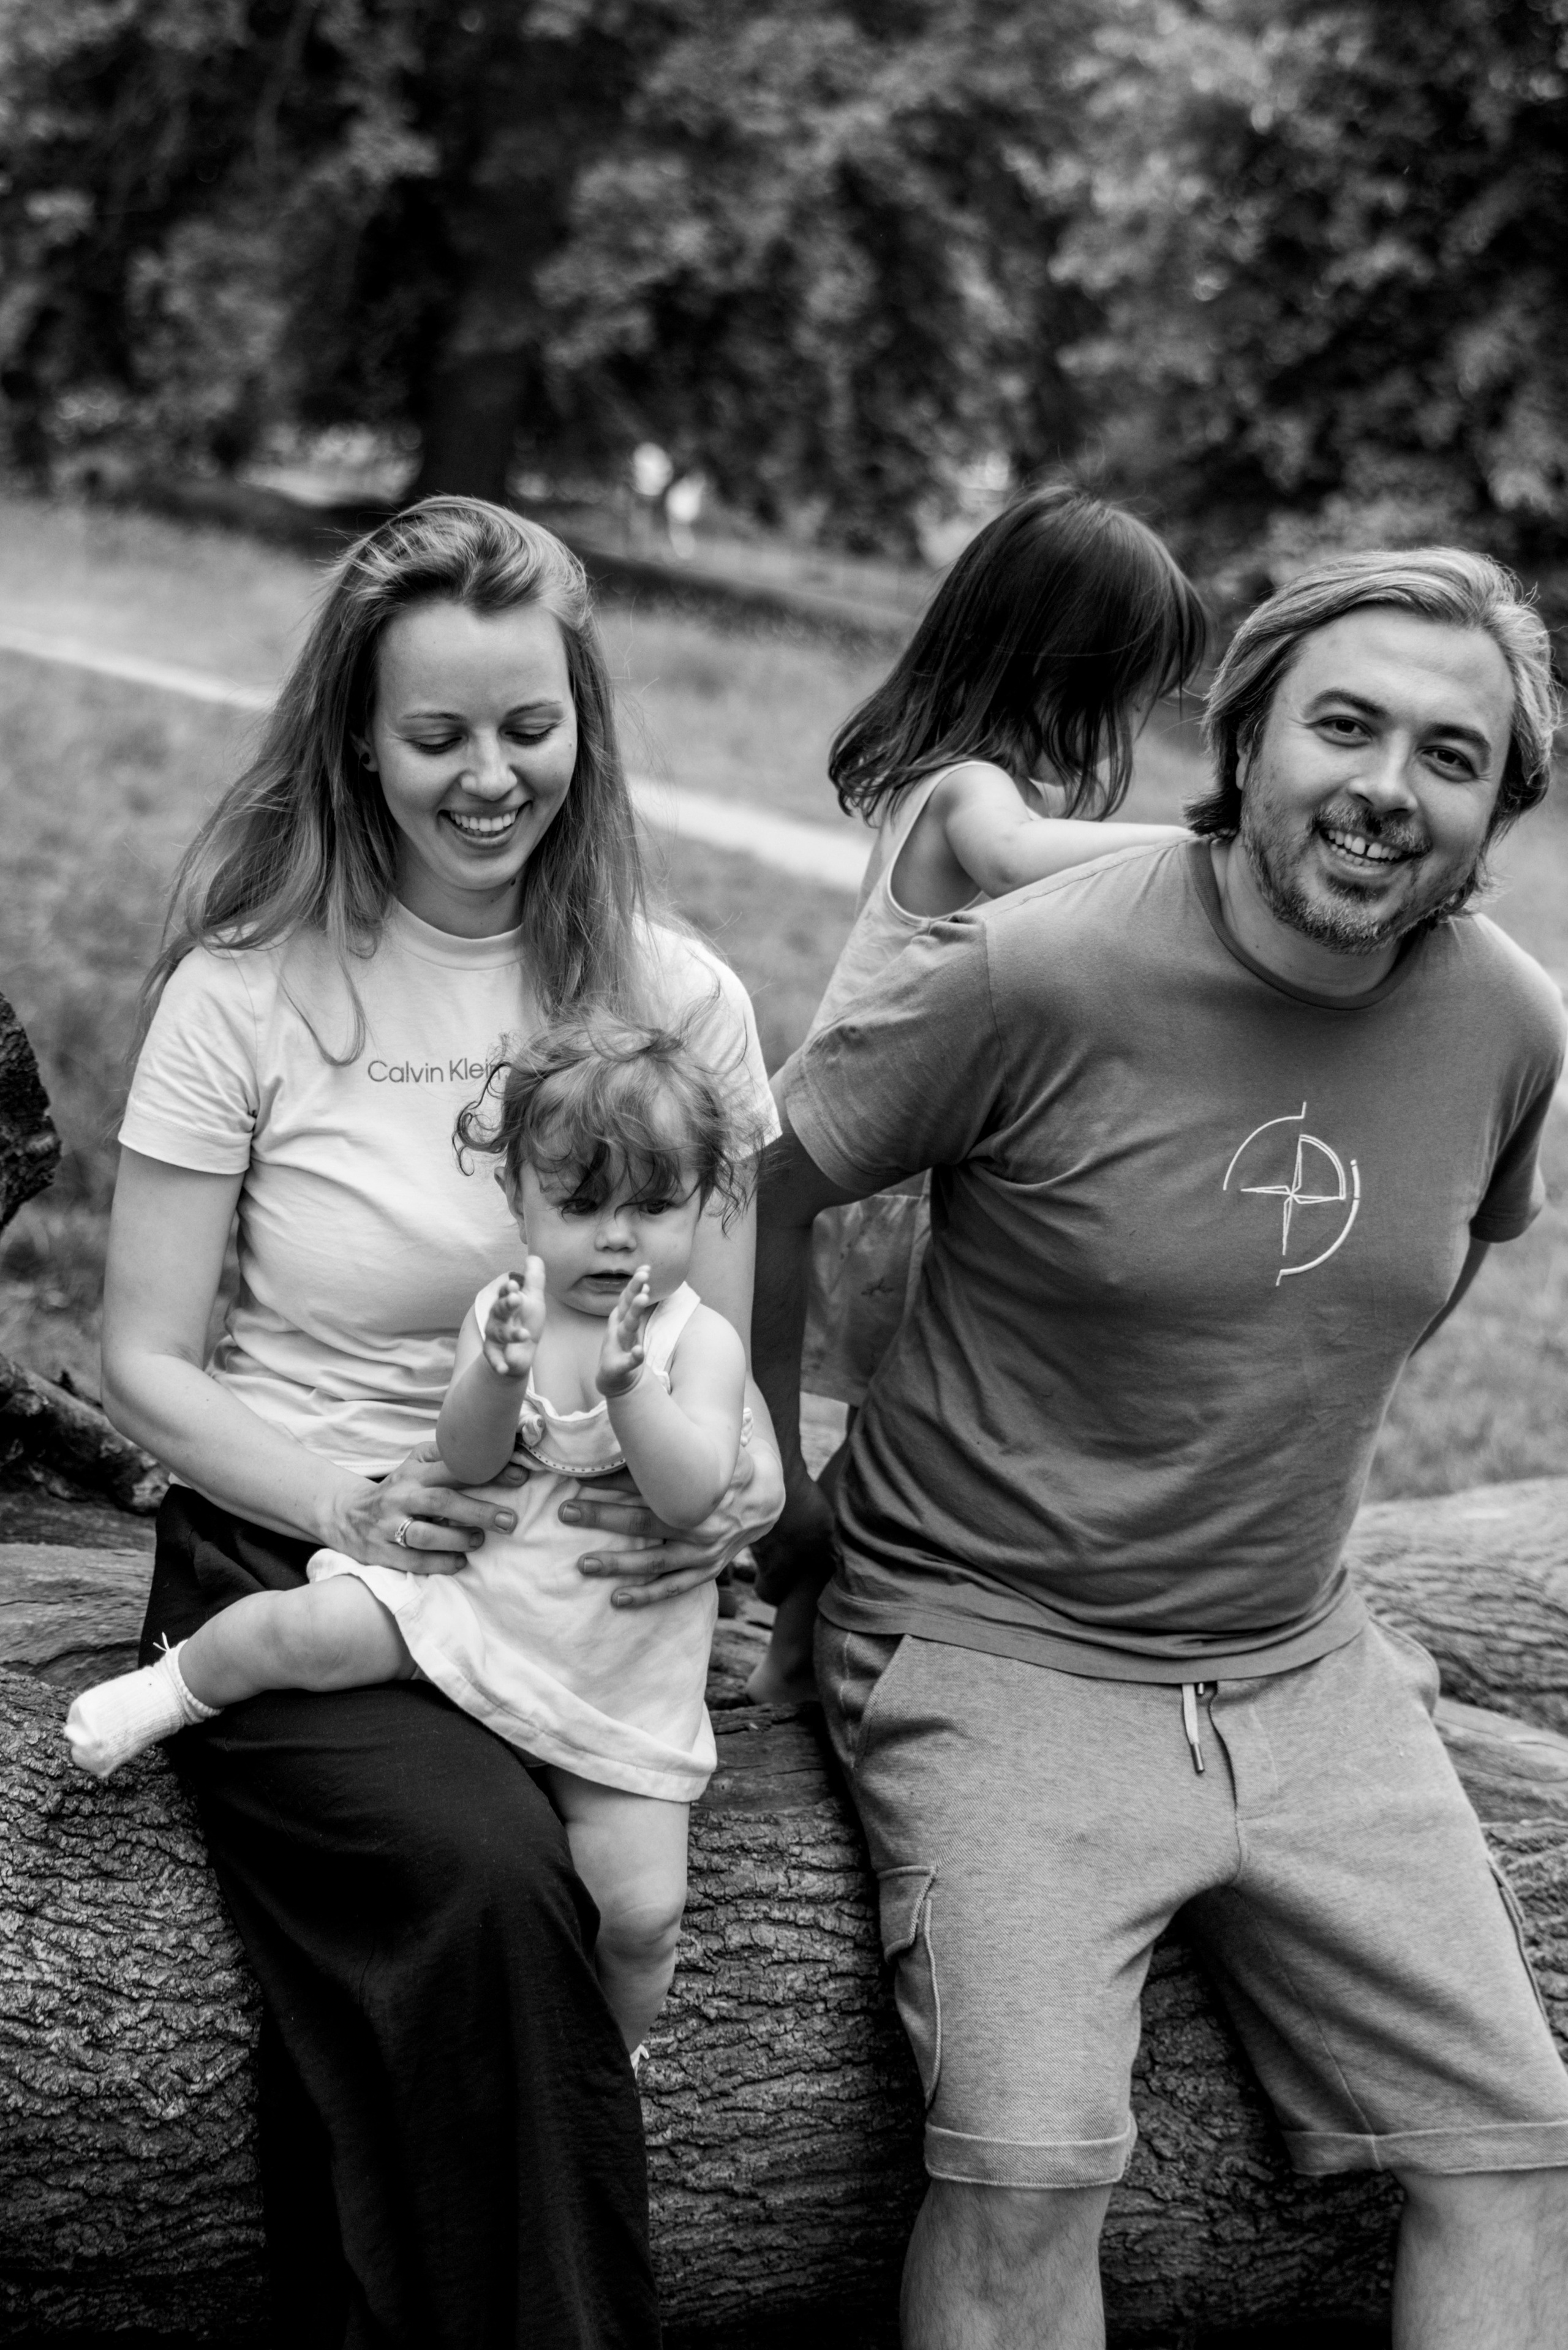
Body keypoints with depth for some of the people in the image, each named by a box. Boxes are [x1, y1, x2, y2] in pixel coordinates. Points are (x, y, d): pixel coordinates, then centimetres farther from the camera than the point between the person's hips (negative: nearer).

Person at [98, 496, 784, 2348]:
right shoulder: (247, 993, -1)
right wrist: (353, 1503, -18)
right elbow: (145, 1364, 0)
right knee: (483, 1878, -31)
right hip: (291, 1559, -2)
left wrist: (738, 1486, -15)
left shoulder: (677, 1004, 6)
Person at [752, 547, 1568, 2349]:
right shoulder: (1034, 980, -18)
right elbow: (758, 1187, -5)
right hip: (999, 1655, -5)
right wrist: (771, 1492, 4)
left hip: (1303, 1666, 5)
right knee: (1029, 2170, -22)